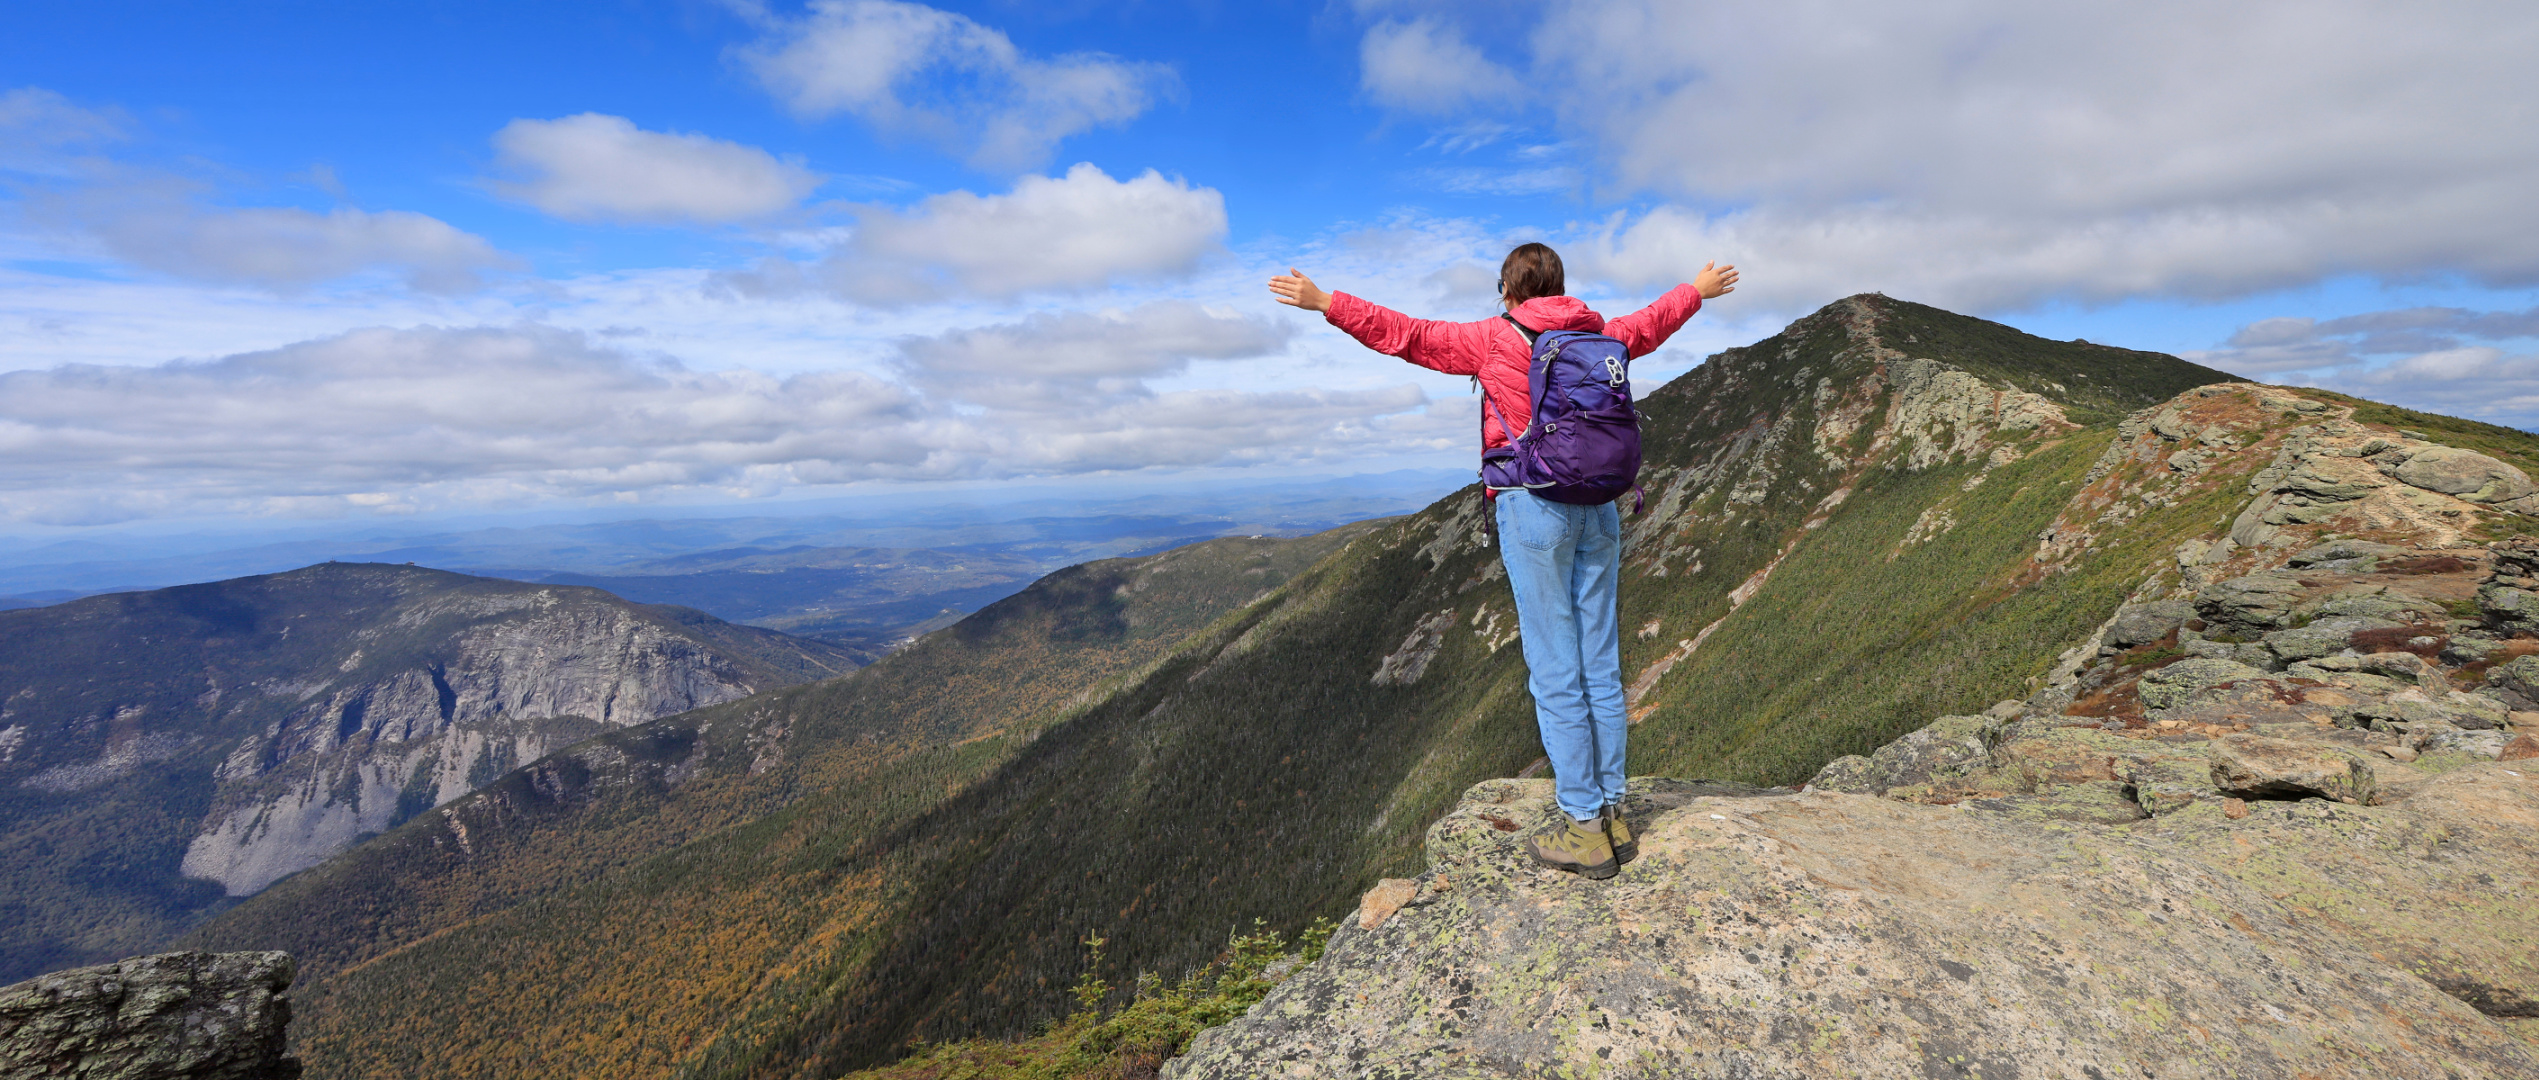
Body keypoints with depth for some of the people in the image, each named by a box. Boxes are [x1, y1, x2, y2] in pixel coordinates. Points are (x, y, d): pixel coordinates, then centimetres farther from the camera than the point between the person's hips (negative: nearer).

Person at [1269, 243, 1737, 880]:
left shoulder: (1496, 339, -3)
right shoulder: (1602, 336, 13)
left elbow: (1406, 335, -4)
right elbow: (1650, 324, 33)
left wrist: (1324, 303, 1)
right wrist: (1697, 291, 53)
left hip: (1534, 509, -6)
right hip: (1599, 508, 6)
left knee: (1555, 674, -2)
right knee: (1602, 667, 11)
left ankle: (1583, 828, 3)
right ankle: (1612, 813, 19)